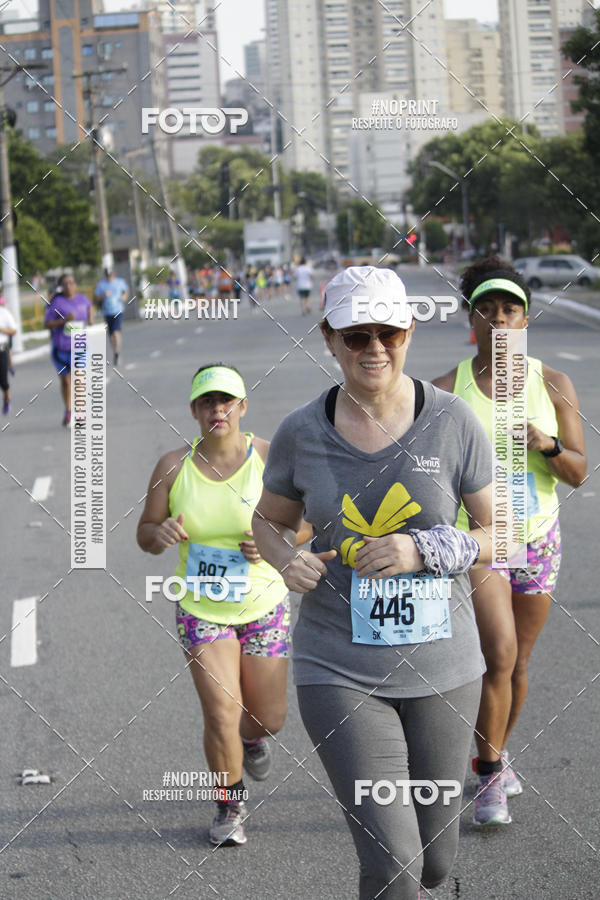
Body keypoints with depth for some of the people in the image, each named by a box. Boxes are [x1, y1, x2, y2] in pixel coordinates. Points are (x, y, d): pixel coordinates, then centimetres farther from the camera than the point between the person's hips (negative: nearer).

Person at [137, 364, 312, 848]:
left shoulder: (271, 458, -12)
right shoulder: (173, 466, -8)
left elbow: (308, 520, -1)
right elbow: (145, 534, 2)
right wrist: (160, 534, -22)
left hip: (264, 605, 1)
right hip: (202, 610, 0)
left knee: (268, 717, 10)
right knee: (221, 714, -10)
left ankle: (252, 736, 49)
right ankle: (230, 808, 14)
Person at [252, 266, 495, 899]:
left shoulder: (453, 424, -6)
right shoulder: (301, 434, -4)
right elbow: (269, 520, 13)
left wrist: (425, 551, -17)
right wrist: (288, 562, -9)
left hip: (441, 665, 2)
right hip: (339, 672, -1)